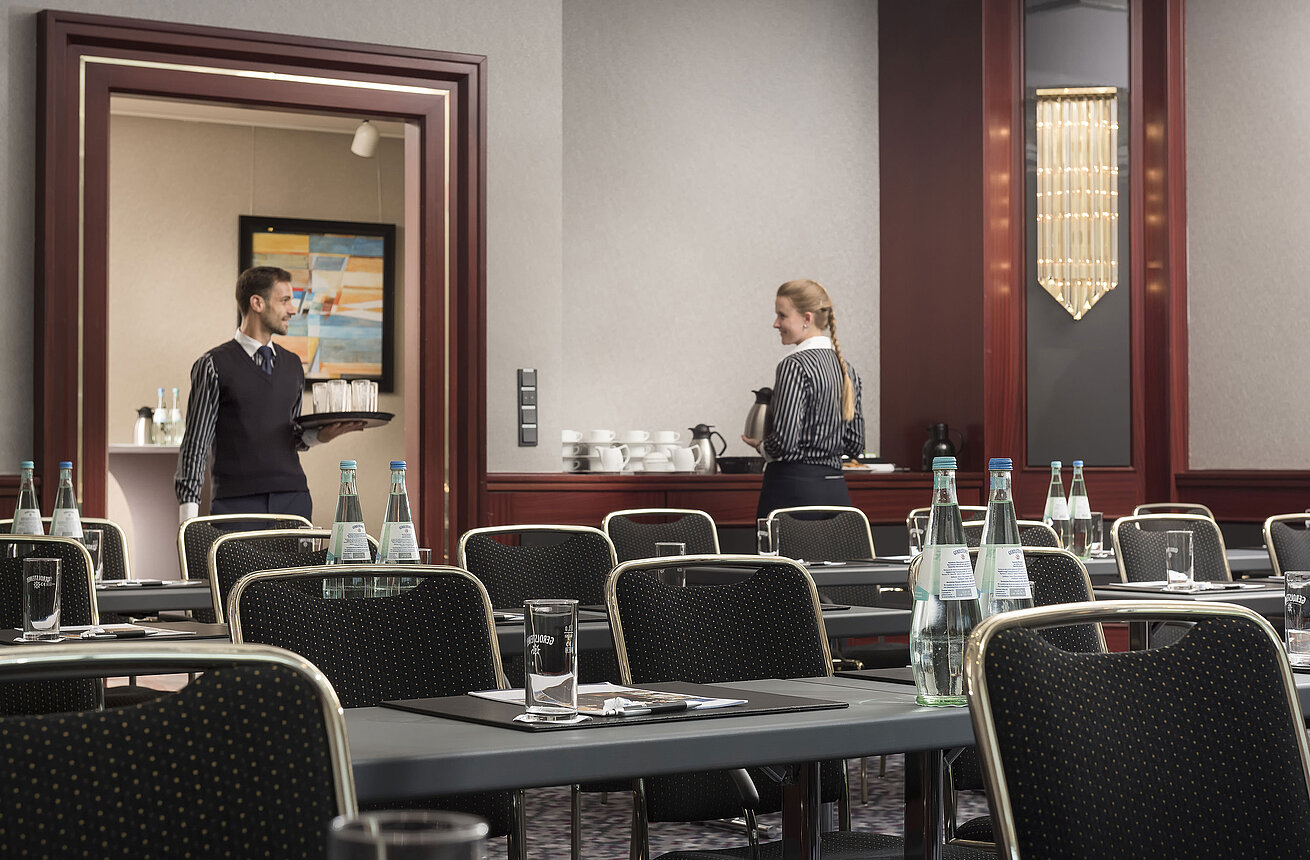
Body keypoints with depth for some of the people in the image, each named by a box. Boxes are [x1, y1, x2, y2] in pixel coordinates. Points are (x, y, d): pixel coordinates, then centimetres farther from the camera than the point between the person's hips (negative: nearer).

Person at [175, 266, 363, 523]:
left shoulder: (292, 364, 16)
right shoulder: (214, 365, -1)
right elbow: (195, 444, -2)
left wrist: (319, 435, 1)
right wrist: (188, 516, -9)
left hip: (293, 500, 4)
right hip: (236, 502, -4)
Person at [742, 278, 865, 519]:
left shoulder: (794, 366, -11)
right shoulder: (845, 367, 12)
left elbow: (784, 442, -18)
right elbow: (854, 445, 15)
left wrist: (760, 444, 2)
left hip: (794, 490, -8)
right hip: (836, 490, 8)